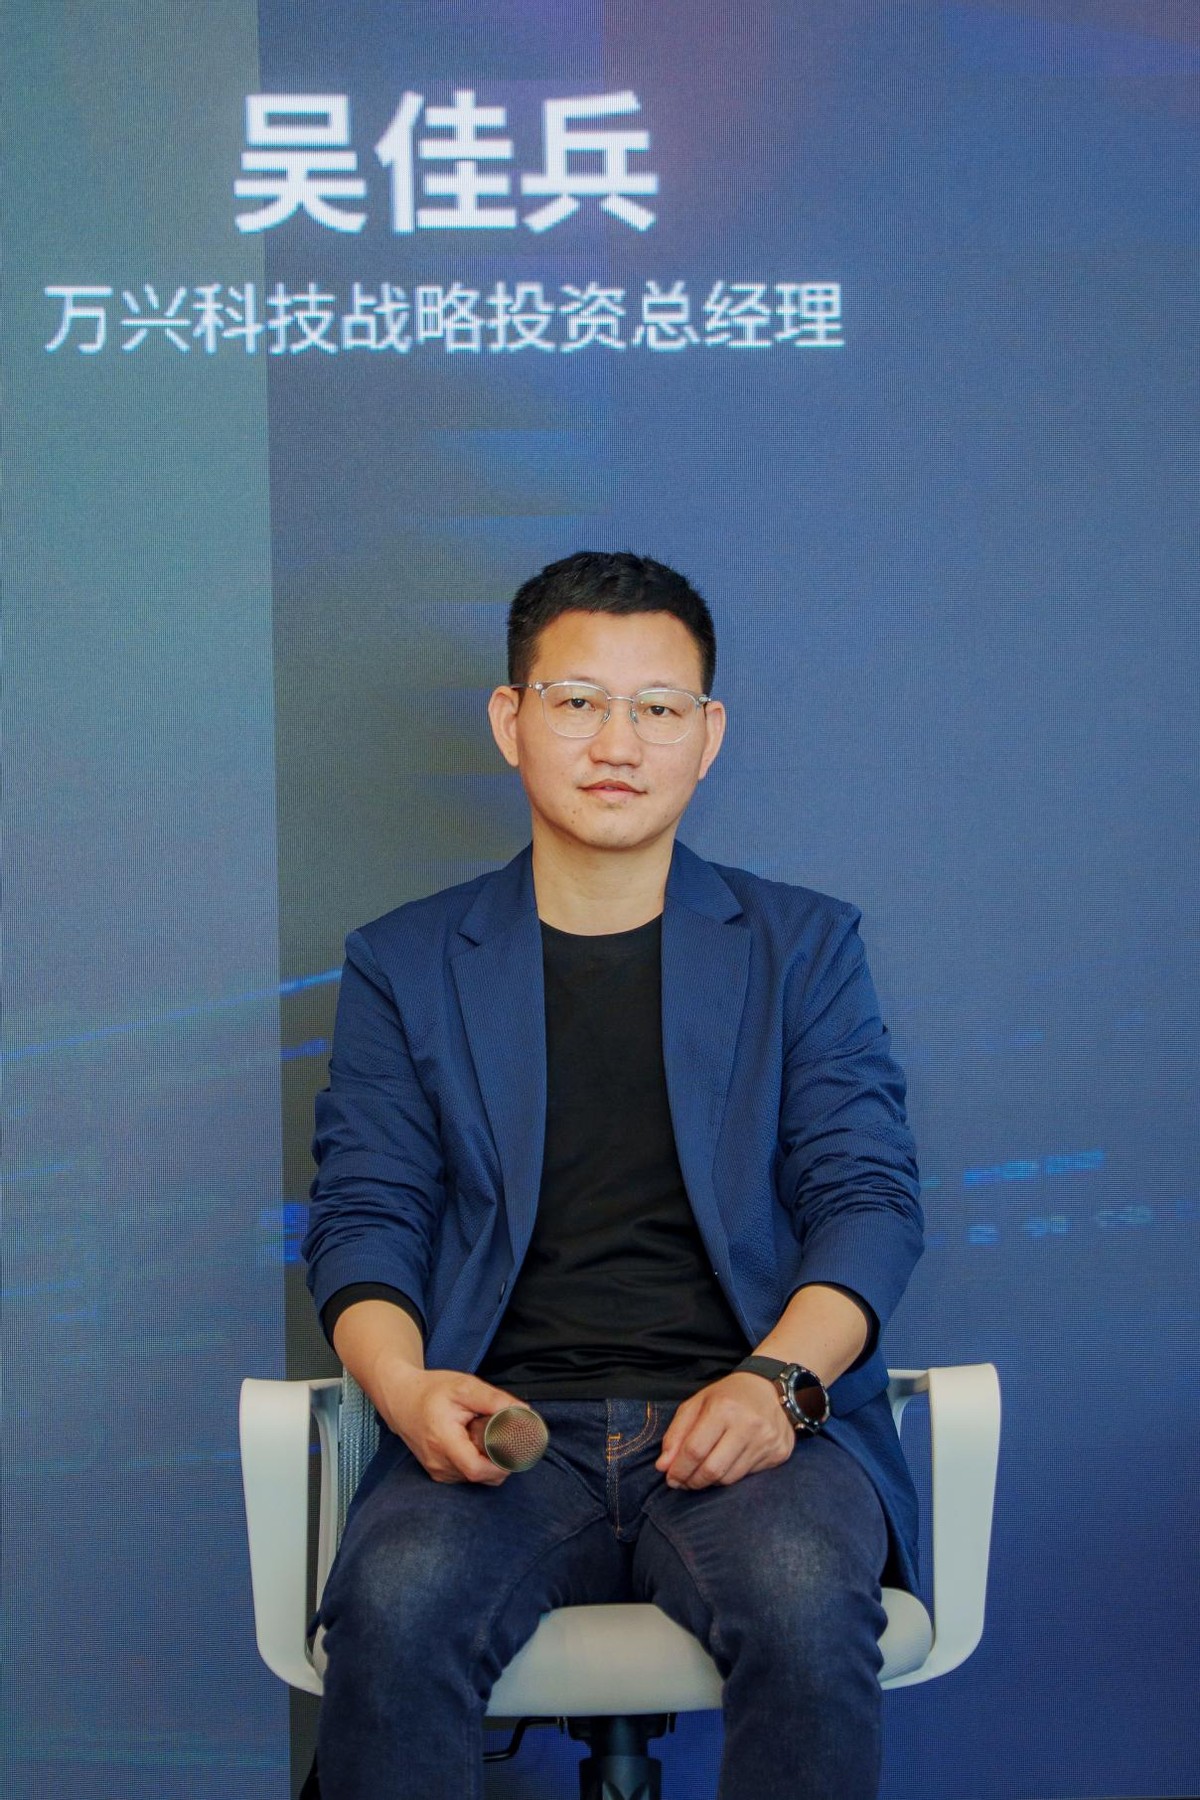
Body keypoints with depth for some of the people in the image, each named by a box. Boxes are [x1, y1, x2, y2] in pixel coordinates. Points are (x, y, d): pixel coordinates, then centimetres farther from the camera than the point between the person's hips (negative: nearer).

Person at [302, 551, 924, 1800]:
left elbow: (866, 1196, 7)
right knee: (393, 1607, -32)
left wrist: (779, 1378, -13)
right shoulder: (405, 965, 16)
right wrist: (407, 1388, -12)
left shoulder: (803, 946, 15)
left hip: (742, 1424, 0)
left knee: (807, 1601, -33)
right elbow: (363, 1217, 9)